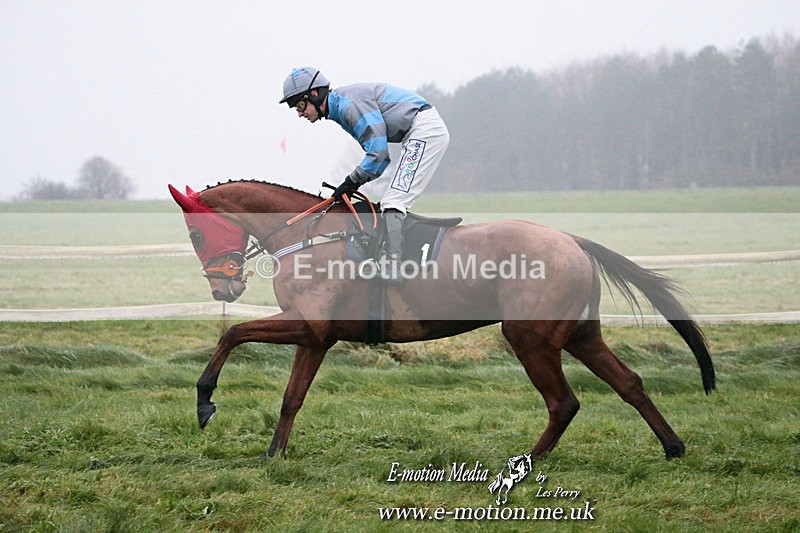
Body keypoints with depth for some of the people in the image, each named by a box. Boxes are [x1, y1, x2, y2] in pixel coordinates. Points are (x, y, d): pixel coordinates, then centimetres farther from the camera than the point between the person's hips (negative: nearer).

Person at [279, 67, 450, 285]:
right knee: (391, 204, 13)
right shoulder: (339, 110, 16)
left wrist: (352, 181, -10)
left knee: (393, 202, -18)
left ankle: (391, 266, -28)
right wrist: (354, 183, 4)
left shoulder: (349, 102, -17)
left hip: (425, 129, -11)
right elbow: (380, 156, 17)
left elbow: (378, 152, -21)